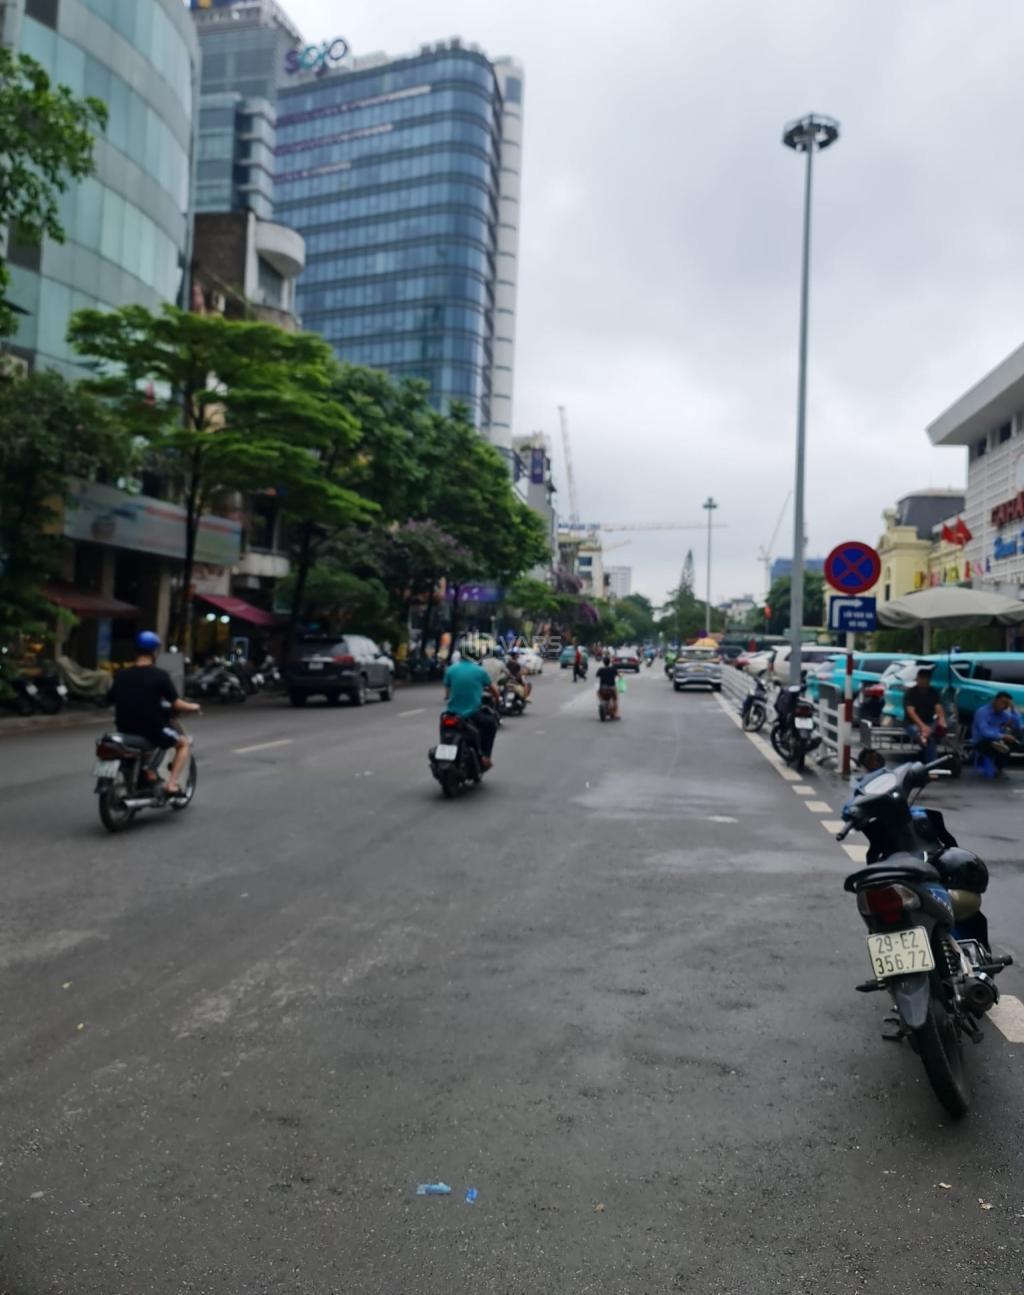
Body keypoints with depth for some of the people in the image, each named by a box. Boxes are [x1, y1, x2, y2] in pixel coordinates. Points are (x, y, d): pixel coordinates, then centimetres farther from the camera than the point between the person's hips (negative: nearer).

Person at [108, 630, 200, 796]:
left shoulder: (121, 675, 2)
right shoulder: (160, 675, -11)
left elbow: (112, 701, 6)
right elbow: (176, 704, -10)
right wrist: (193, 707, 10)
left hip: (125, 731, 5)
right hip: (152, 731, -5)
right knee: (183, 743, 21)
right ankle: (172, 784, 8)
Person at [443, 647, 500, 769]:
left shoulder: (450, 670, 1)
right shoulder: (480, 671, -2)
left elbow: (447, 692, 8)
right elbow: (492, 689, 14)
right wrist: (497, 699, 35)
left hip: (453, 712, 2)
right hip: (472, 713, -2)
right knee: (491, 723, 25)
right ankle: (485, 756, 17)